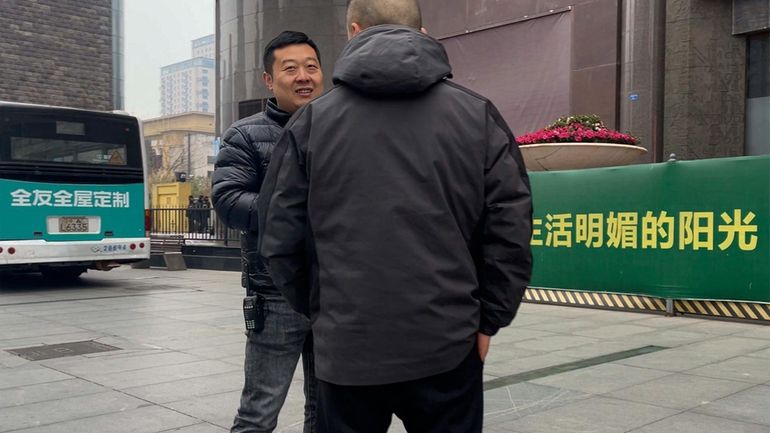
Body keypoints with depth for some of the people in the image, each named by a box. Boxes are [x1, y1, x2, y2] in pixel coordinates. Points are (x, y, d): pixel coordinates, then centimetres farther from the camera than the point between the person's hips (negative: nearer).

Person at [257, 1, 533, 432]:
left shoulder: (312, 120, 1)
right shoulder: (476, 114, 0)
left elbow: (282, 235, 2)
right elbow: (510, 229, -3)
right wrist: (488, 318, 6)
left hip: (347, 344, 1)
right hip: (447, 343, 0)